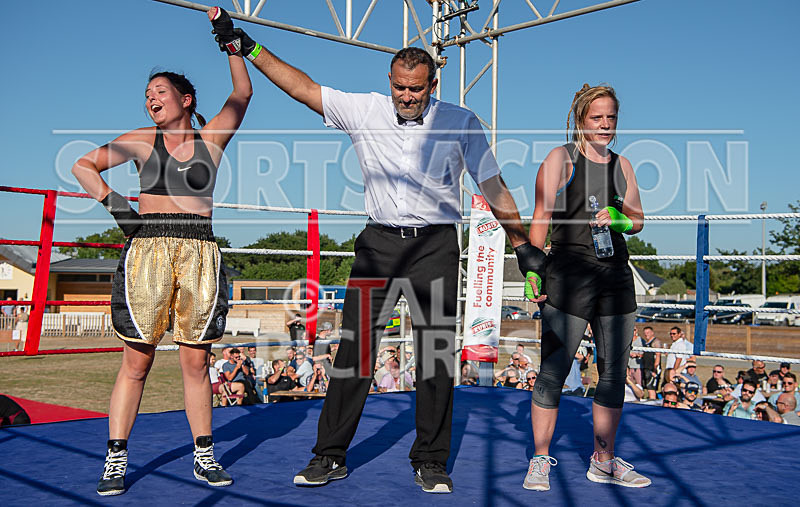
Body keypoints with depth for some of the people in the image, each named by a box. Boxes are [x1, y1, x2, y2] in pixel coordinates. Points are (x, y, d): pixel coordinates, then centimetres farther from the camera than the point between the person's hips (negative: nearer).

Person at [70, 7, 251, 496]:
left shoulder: (211, 139, 11)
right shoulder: (141, 141, 12)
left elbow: (242, 94, 1)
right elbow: (83, 166, 18)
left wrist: (231, 40, -3)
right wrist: (111, 198, 3)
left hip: (200, 254, 0)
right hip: (148, 251, 0)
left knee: (196, 362, 4)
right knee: (136, 362, -1)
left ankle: (204, 456, 13)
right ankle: (116, 459, 7)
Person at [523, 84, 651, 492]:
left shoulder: (622, 164, 16)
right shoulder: (560, 159, 1)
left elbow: (637, 220, 18)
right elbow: (541, 218, -4)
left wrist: (618, 219, -4)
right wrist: (534, 269, -12)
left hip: (616, 278, 6)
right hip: (568, 277, -5)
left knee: (614, 373, 9)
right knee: (553, 371, -4)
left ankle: (603, 461, 22)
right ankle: (540, 460, 10)